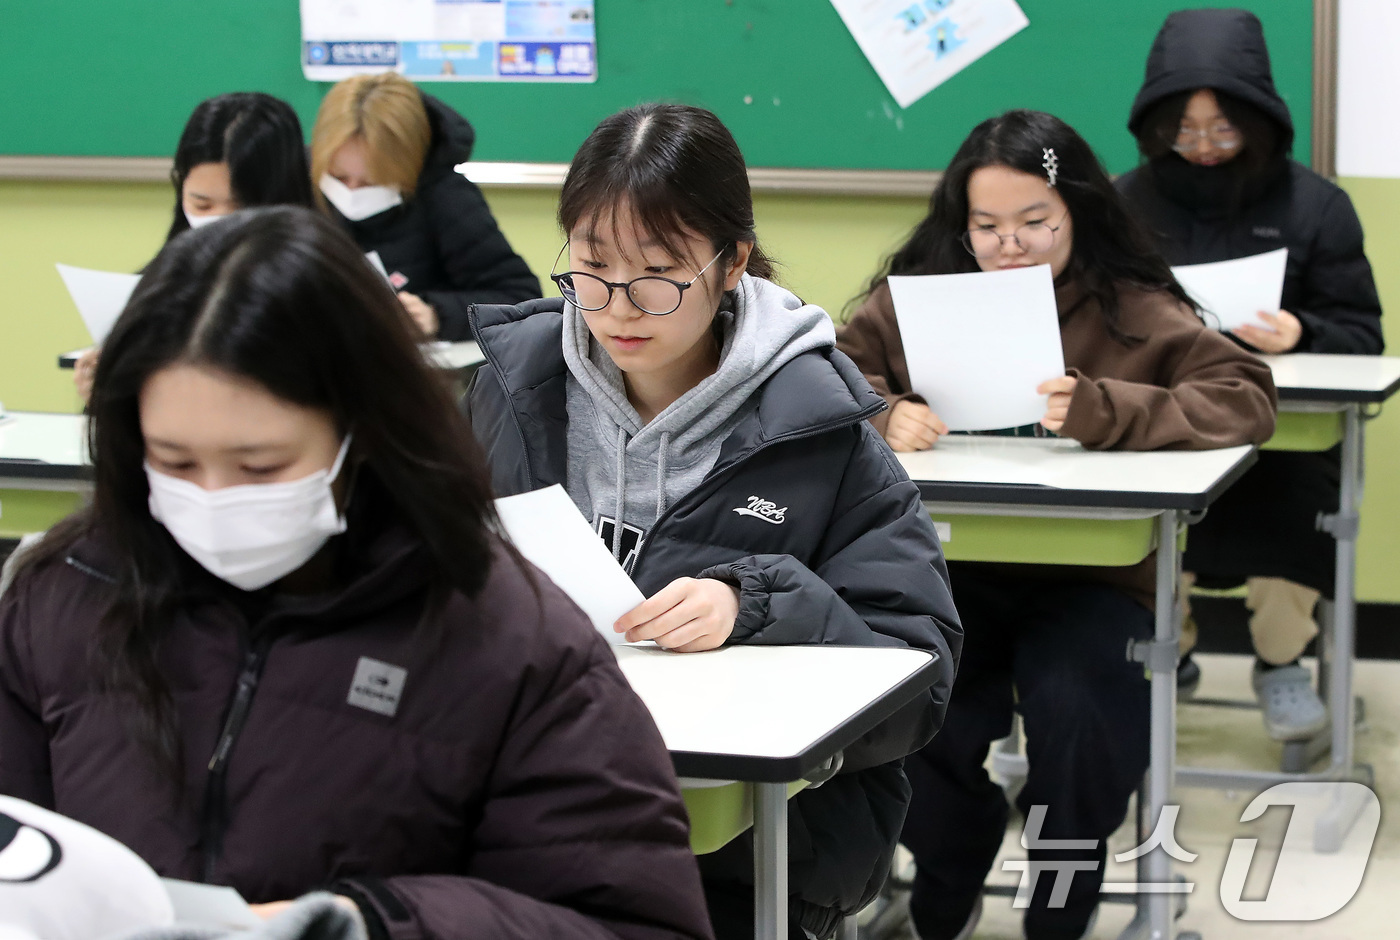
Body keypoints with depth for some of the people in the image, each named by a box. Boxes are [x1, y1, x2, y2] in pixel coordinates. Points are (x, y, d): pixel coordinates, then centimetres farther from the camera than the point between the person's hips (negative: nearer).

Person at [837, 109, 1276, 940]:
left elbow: (1248, 398, -12)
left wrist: (1102, 411, -27)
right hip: (948, 567, 2)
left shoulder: (1133, 309, -2)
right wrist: (881, 415, -20)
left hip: (1087, 572, -1)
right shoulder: (917, 293, 5)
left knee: (1072, 713, -30)